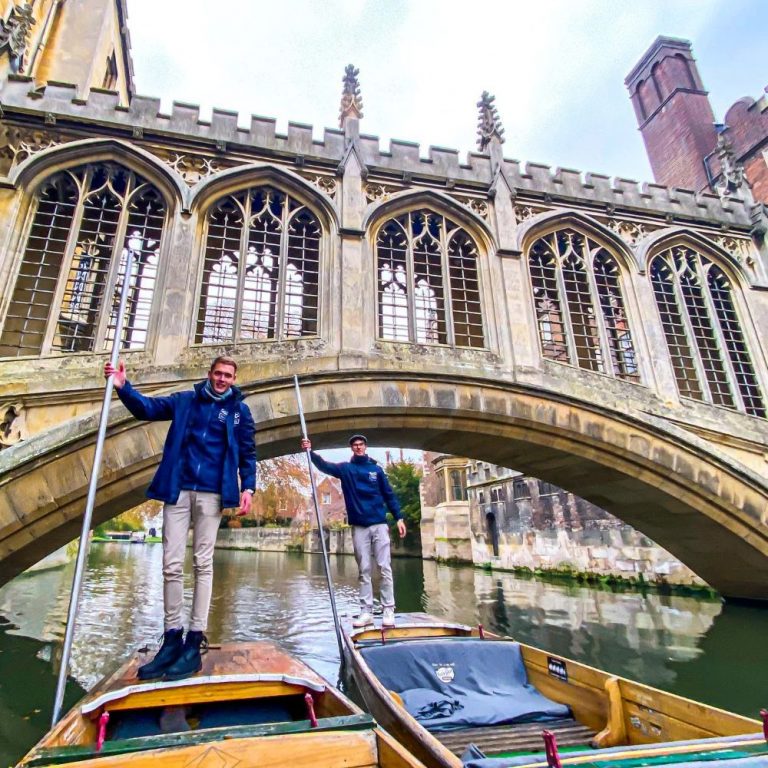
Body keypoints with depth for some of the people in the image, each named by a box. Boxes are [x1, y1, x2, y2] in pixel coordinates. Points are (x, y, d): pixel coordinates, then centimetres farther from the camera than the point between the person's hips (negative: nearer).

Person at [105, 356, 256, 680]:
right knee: (172, 564, 4)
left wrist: (248, 487, -6)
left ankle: (194, 641, 10)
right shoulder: (186, 400, 10)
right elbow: (148, 408, 4)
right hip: (178, 490, 2)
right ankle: (172, 638, 16)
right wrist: (123, 387, -12)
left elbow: (247, 453, 5)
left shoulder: (240, 410, 5)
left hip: (211, 493, -2)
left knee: (202, 563, 3)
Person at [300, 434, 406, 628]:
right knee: (364, 571, 6)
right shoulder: (345, 468, 6)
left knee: (384, 569, 1)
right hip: (359, 527, 0)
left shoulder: (376, 469, 7)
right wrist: (310, 451, -28)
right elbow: (324, 465, -11)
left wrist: (399, 518, 0)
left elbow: (389, 495, 8)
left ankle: (388, 611, 8)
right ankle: (366, 612, 13)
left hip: (379, 525, 0)